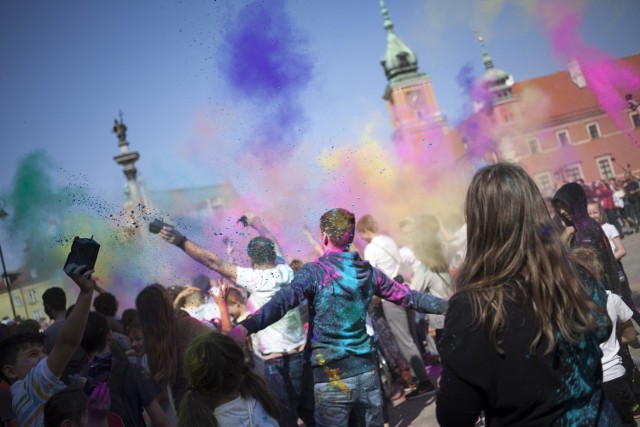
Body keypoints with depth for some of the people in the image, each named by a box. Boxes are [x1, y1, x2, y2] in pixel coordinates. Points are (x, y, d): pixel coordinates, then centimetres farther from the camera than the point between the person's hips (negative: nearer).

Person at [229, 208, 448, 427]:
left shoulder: (315, 271, -10)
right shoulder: (368, 271, 5)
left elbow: (282, 301, -25)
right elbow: (408, 296, 13)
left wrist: (245, 327, -36)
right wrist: (447, 306, 25)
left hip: (332, 376, -4)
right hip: (367, 370, 4)